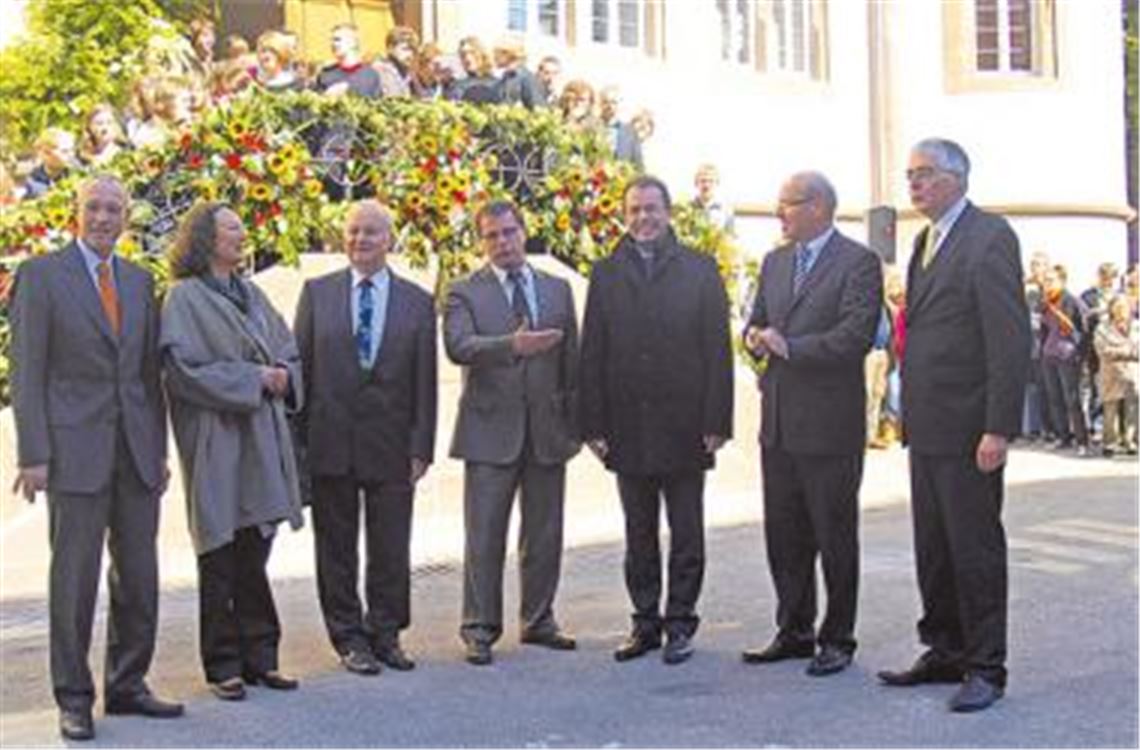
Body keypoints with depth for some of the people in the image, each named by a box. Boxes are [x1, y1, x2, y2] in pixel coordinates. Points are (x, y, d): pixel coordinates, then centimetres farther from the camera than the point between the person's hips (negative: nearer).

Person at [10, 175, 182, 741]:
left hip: (136, 450, 5)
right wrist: (34, 455, -11)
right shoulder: (41, 274, -1)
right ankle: (73, 698, 11)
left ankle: (127, 685, 21)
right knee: (74, 578, 0)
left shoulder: (139, 281, 14)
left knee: (139, 577, 8)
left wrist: (159, 447, 12)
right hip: (76, 448, -5)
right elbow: (26, 371, -5)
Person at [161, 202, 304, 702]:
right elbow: (186, 368, -13)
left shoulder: (251, 295, 16)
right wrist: (253, 378, -13)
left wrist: (283, 375, -4)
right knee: (222, 559, 0)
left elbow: (289, 352, 18)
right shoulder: (185, 298, -5)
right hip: (216, 441, -6)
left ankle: (259, 657, 17)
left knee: (254, 555, 10)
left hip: (262, 438, 6)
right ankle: (223, 666, 9)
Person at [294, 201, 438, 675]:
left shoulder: (417, 302, 5)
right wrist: (298, 439, -2)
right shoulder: (317, 293, 5)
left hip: (390, 445, 0)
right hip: (330, 442, 0)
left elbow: (425, 382, 3)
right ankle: (348, 638, 19)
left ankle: (385, 634, 21)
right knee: (336, 548, 7)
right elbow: (299, 365, 3)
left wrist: (421, 446, -3)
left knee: (391, 549, 6)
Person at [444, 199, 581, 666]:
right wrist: (511, 345, -34)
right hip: (490, 431, -4)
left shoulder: (557, 290, 13)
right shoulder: (465, 294, 1)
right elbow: (457, 346, -18)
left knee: (544, 534, 10)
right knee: (484, 536, -2)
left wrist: (575, 421, 8)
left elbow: (571, 358, 13)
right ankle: (479, 629, 7)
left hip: (547, 430, 4)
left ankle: (538, 621, 23)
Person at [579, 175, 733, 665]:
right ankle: (645, 622, 19)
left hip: (683, 425, -2)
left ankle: (680, 622, 15)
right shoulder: (606, 274, 8)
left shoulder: (700, 270, 3)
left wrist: (717, 421, -8)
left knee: (685, 533, 5)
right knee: (639, 534, 10)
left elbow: (717, 350, -1)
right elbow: (592, 354, 5)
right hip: (628, 428, 2)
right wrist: (593, 424, -1)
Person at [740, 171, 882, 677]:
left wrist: (791, 346, -18)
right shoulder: (774, 262, 15)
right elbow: (757, 321, 19)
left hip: (829, 423, -7)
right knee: (784, 535, 12)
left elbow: (857, 334, -18)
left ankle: (837, 640, 15)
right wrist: (756, 336, -4)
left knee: (834, 537, 3)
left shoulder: (858, 263, -7)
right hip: (778, 422, 7)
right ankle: (794, 631, 25)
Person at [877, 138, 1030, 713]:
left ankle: (985, 668, 10)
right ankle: (945, 653, 26)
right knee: (933, 549, 14)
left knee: (976, 548, 0)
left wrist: (999, 428, -20)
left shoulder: (990, 237, -10)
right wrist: (910, 415, 12)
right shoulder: (926, 241, 17)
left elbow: (1011, 339, -16)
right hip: (927, 427, 9)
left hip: (968, 428, -9)